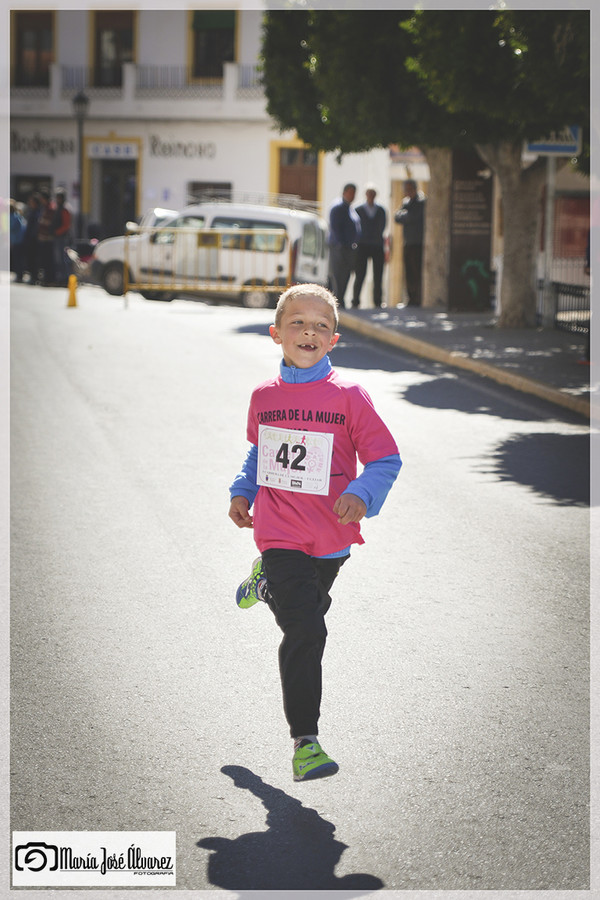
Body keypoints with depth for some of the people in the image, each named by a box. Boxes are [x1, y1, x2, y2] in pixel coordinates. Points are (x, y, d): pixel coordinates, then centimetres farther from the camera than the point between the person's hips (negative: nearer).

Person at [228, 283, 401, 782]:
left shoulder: (349, 396, -9)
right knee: (306, 633, -13)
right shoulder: (264, 396, 1)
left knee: (310, 606, 26)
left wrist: (362, 495, -23)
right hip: (280, 535, -1)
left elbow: (386, 459, -6)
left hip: (331, 539, 1)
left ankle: (267, 584, 60)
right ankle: (305, 742, -5)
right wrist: (242, 492, 9)